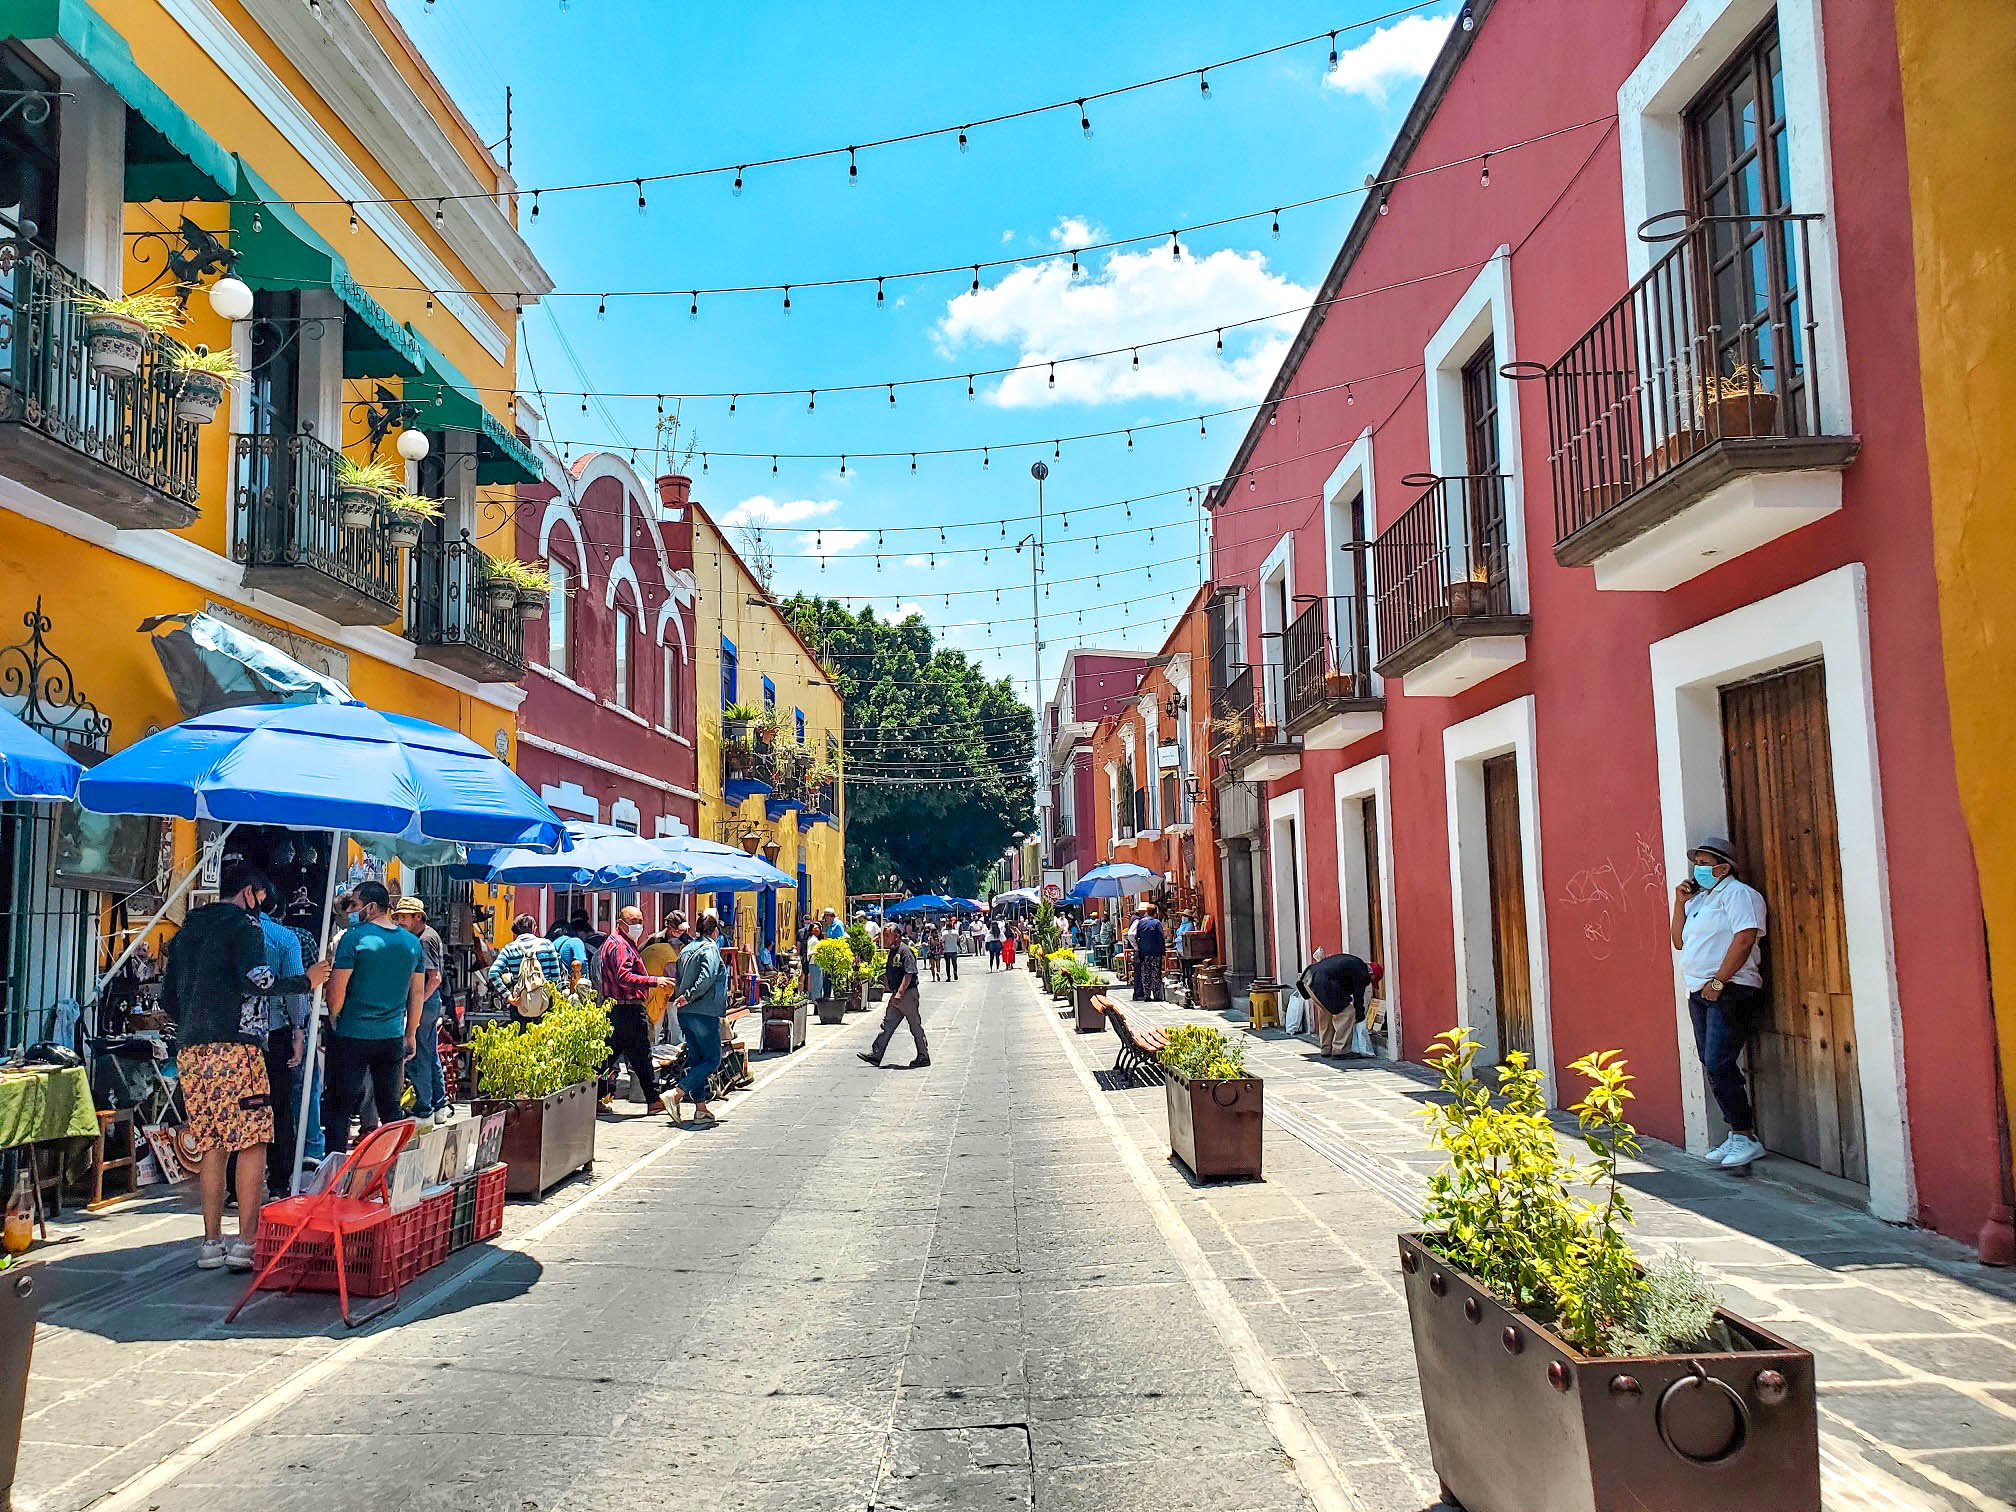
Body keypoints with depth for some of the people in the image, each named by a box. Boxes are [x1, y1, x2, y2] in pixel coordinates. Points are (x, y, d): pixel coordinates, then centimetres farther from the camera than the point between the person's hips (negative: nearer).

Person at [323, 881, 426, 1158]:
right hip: (392, 1037, 5)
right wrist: (410, 1036, 18)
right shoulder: (412, 942, 5)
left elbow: (336, 990, -12)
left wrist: (334, 1019, 6)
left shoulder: (353, 937, -11)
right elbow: (418, 994, 10)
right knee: (390, 1106, 13)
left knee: (339, 1106, 5)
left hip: (352, 1035, -4)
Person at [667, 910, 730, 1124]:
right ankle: (677, 1094, -14)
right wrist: (689, 997, -16)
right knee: (712, 1061, -2)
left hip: (686, 1014, 9)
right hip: (705, 1014, -9)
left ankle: (701, 1109, 14)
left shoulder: (686, 950, 14)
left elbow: (678, 979, 16)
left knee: (696, 1060, 13)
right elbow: (707, 977, -24)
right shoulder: (711, 948, -10)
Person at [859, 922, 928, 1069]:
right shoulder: (892, 951, 15)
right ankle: (875, 1055, 8)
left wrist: (900, 993, -26)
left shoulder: (905, 951, -14)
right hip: (896, 996, 9)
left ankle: (924, 1057, 11)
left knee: (915, 1026, 1)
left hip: (908, 994, -9)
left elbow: (909, 974, -22)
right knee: (887, 1025, 7)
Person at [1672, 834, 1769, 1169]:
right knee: (1712, 1067, 7)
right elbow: (1679, 941, 22)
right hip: (1699, 993, 9)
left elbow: (1744, 939, -17)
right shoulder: (1698, 899, 20)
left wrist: (1718, 982, -19)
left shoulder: (1737, 893, -6)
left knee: (1719, 1064, -14)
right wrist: (1680, 902, 12)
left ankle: (1745, 1136, -6)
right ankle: (1737, 1134, 13)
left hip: (1729, 991, -9)